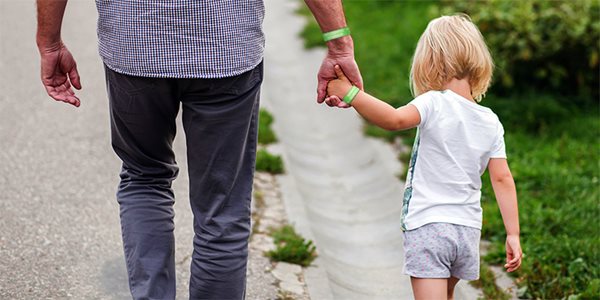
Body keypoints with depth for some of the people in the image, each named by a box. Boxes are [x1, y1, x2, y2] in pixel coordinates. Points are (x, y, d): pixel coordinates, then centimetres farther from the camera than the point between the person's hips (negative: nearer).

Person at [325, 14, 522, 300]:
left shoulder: (434, 104, -12)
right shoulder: (491, 122, 6)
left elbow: (395, 119, -31)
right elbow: (502, 179, 3)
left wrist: (350, 94, -24)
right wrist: (513, 234, 5)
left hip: (427, 225, -6)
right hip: (468, 229, 6)